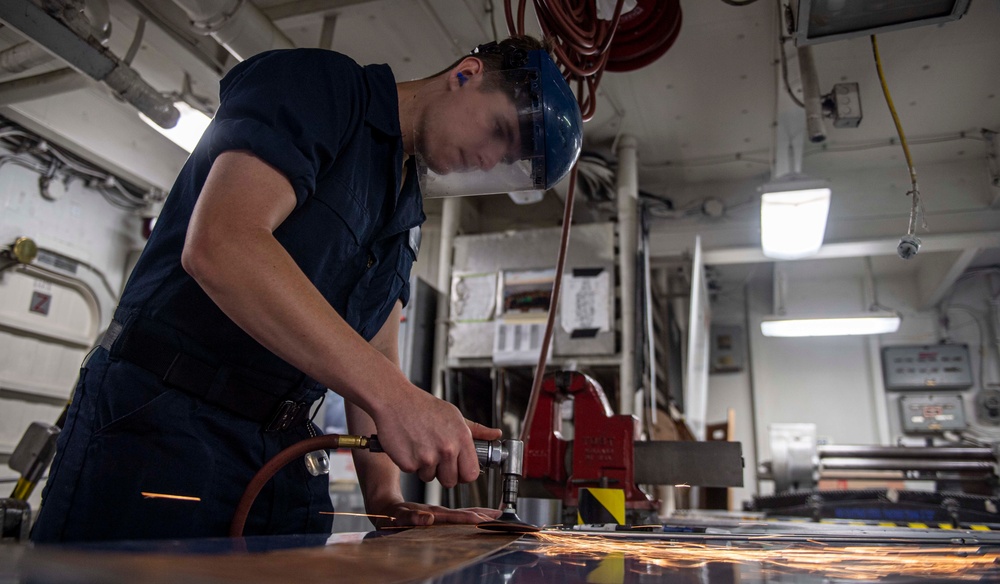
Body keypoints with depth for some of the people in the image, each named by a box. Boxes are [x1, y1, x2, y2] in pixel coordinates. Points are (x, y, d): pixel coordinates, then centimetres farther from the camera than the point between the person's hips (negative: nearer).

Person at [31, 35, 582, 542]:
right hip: (166, 419, -7)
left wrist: (383, 493, -4)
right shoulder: (317, 83, -8)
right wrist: (396, 396, -29)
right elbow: (218, 243, -25)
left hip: (283, 449, 8)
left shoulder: (407, 209, 16)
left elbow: (370, 357, 12)